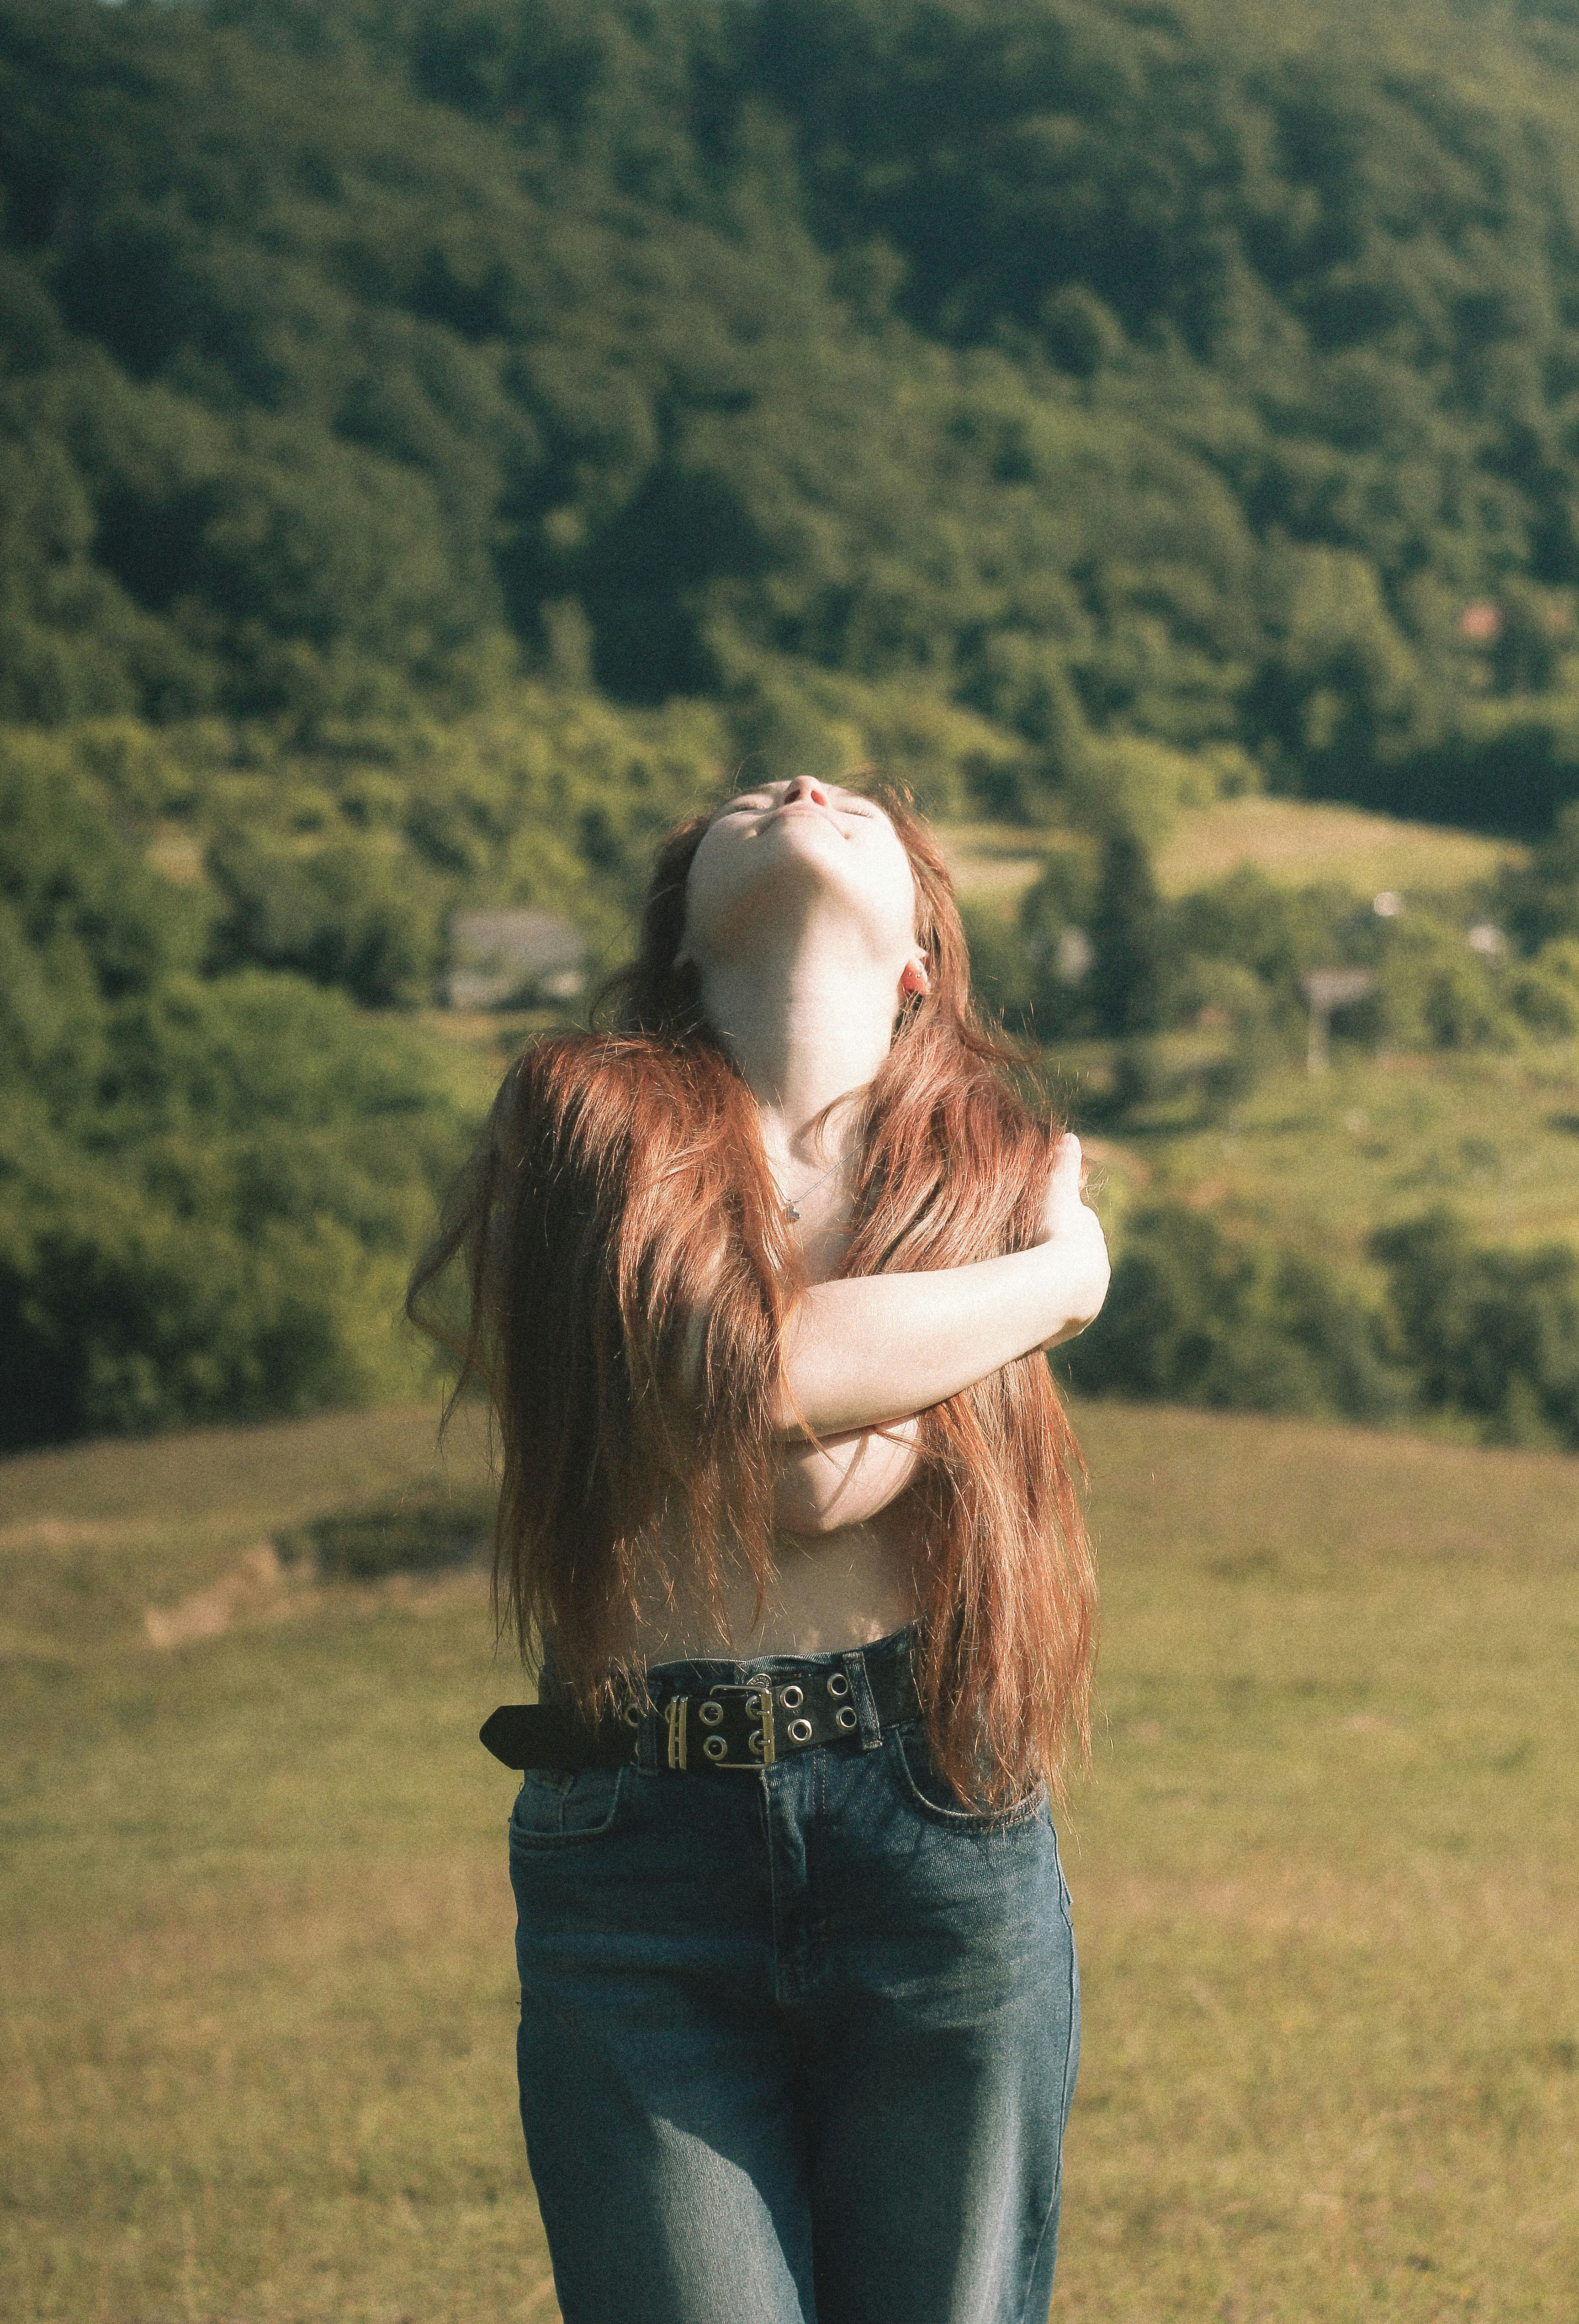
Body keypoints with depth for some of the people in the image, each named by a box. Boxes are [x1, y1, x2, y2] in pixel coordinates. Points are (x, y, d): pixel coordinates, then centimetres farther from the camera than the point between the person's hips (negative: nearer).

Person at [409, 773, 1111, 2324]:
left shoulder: (1000, 1169, 9)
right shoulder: (587, 1118, 2)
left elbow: (838, 1479, -4)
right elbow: (760, 1374, -13)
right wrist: (1062, 1277, -1)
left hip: (939, 1840, 2)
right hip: (636, 1850, -2)